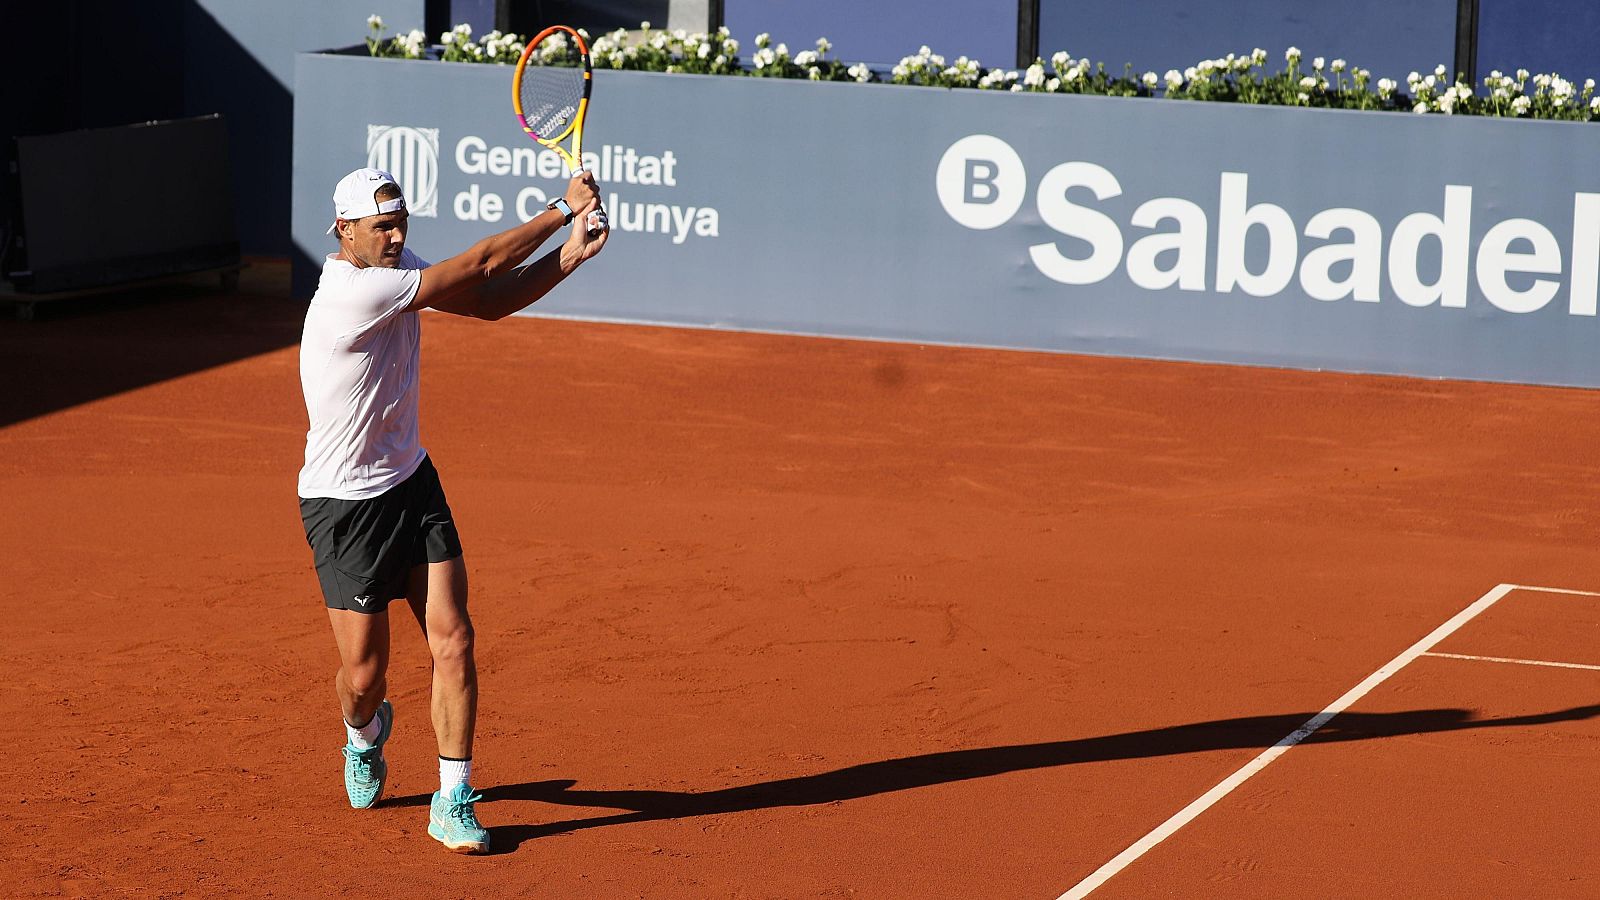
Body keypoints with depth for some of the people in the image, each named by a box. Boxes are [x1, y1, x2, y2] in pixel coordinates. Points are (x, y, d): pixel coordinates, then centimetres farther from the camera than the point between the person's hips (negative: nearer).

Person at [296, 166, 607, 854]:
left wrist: (570, 254, -14)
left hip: (411, 483, 7)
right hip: (345, 506, -7)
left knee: (452, 642, -6)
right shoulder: (352, 292, -28)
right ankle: (365, 734, 40)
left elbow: (487, 300, 2)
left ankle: (453, 803, 3)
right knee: (364, 676, 2)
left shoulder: (399, 268, 0)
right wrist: (564, 208, -18)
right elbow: (481, 266, -25)